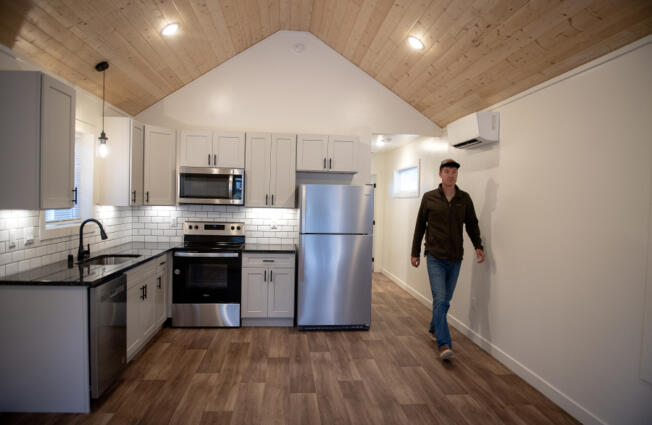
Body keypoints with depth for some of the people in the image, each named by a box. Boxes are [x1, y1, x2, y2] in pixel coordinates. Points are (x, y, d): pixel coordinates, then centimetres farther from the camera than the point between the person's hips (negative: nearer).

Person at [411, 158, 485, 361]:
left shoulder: (464, 199, 4)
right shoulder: (429, 198, -1)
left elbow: (472, 224, 11)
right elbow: (420, 226, 5)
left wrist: (478, 246, -5)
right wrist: (415, 253, 6)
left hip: (455, 258, 3)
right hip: (435, 257, -3)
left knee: (445, 300, 14)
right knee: (440, 299, -11)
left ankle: (434, 329, 36)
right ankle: (444, 344, -7)